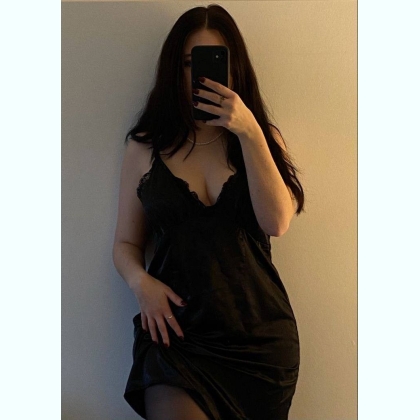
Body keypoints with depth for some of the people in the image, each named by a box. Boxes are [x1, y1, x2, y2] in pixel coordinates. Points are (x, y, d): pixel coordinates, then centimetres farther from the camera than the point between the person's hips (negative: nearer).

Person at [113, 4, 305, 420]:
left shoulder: (264, 138, 6)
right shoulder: (145, 147, 4)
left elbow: (276, 222, -11)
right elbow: (126, 243, 8)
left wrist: (250, 133, -17)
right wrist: (141, 282, -12)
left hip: (259, 334, 2)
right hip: (176, 329, -1)